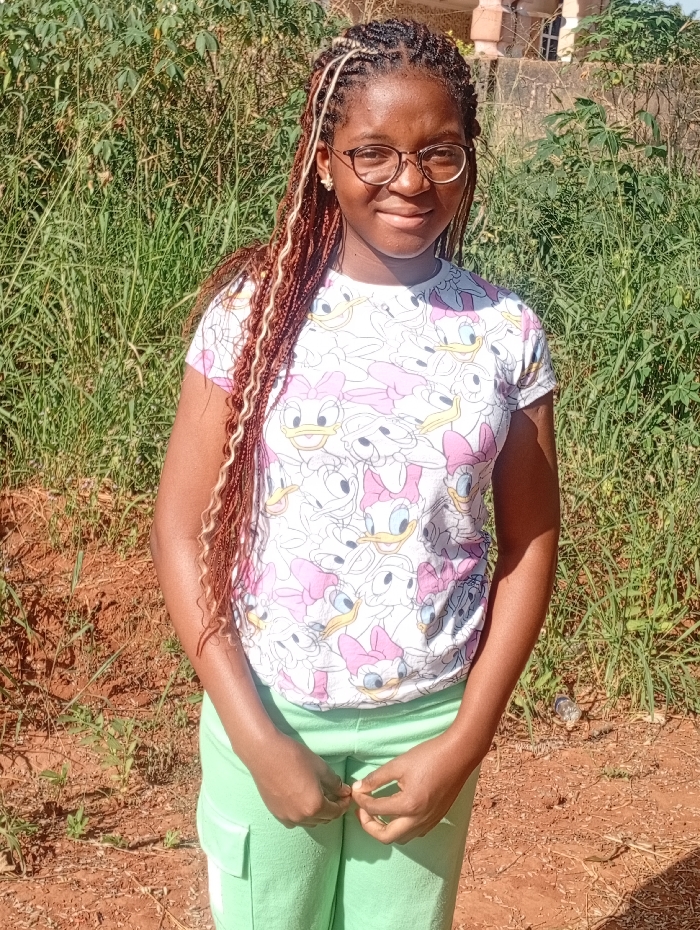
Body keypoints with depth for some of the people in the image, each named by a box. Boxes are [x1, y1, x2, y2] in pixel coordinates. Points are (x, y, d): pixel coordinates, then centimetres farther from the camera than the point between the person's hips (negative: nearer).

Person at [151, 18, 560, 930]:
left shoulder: (506, 331, -5)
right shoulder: (255, 309, -9)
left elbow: (531, 540, 1)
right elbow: (182, 530, -8)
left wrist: (466, 741, -5)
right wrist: (257, 738, -12)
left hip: (428, 726, 1)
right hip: (268, 717, -1)